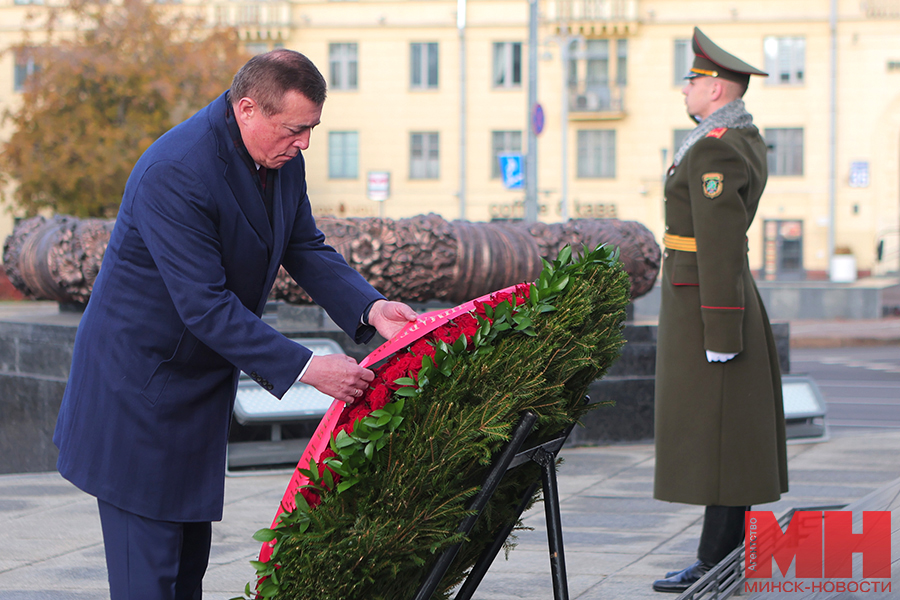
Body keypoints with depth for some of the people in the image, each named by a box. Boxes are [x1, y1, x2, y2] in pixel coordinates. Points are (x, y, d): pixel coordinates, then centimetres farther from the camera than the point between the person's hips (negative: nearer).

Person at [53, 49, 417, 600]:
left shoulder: (282, 156, -3)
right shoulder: (174, 174, -30)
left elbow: (306, 248, 5)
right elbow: (205, 306, -31)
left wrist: (368, 307, -13)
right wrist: (305, 367, -32)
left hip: (202, 380, 9)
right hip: (140, 384, -9)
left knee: (191, 554, 15)